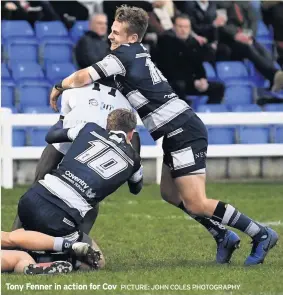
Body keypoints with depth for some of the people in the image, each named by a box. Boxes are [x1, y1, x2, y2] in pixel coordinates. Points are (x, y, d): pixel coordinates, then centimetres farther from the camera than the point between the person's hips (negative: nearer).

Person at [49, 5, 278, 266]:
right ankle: (223, 237, 21)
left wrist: (59, 87, 3)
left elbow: (83, 77, -14)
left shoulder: (126, 54, -11)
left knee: (196, 204, -10)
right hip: (178, 134, 10)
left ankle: (261, 235, -4)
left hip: (184, 132, -10)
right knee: (170, 193, 18)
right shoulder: (137, 55, 17)